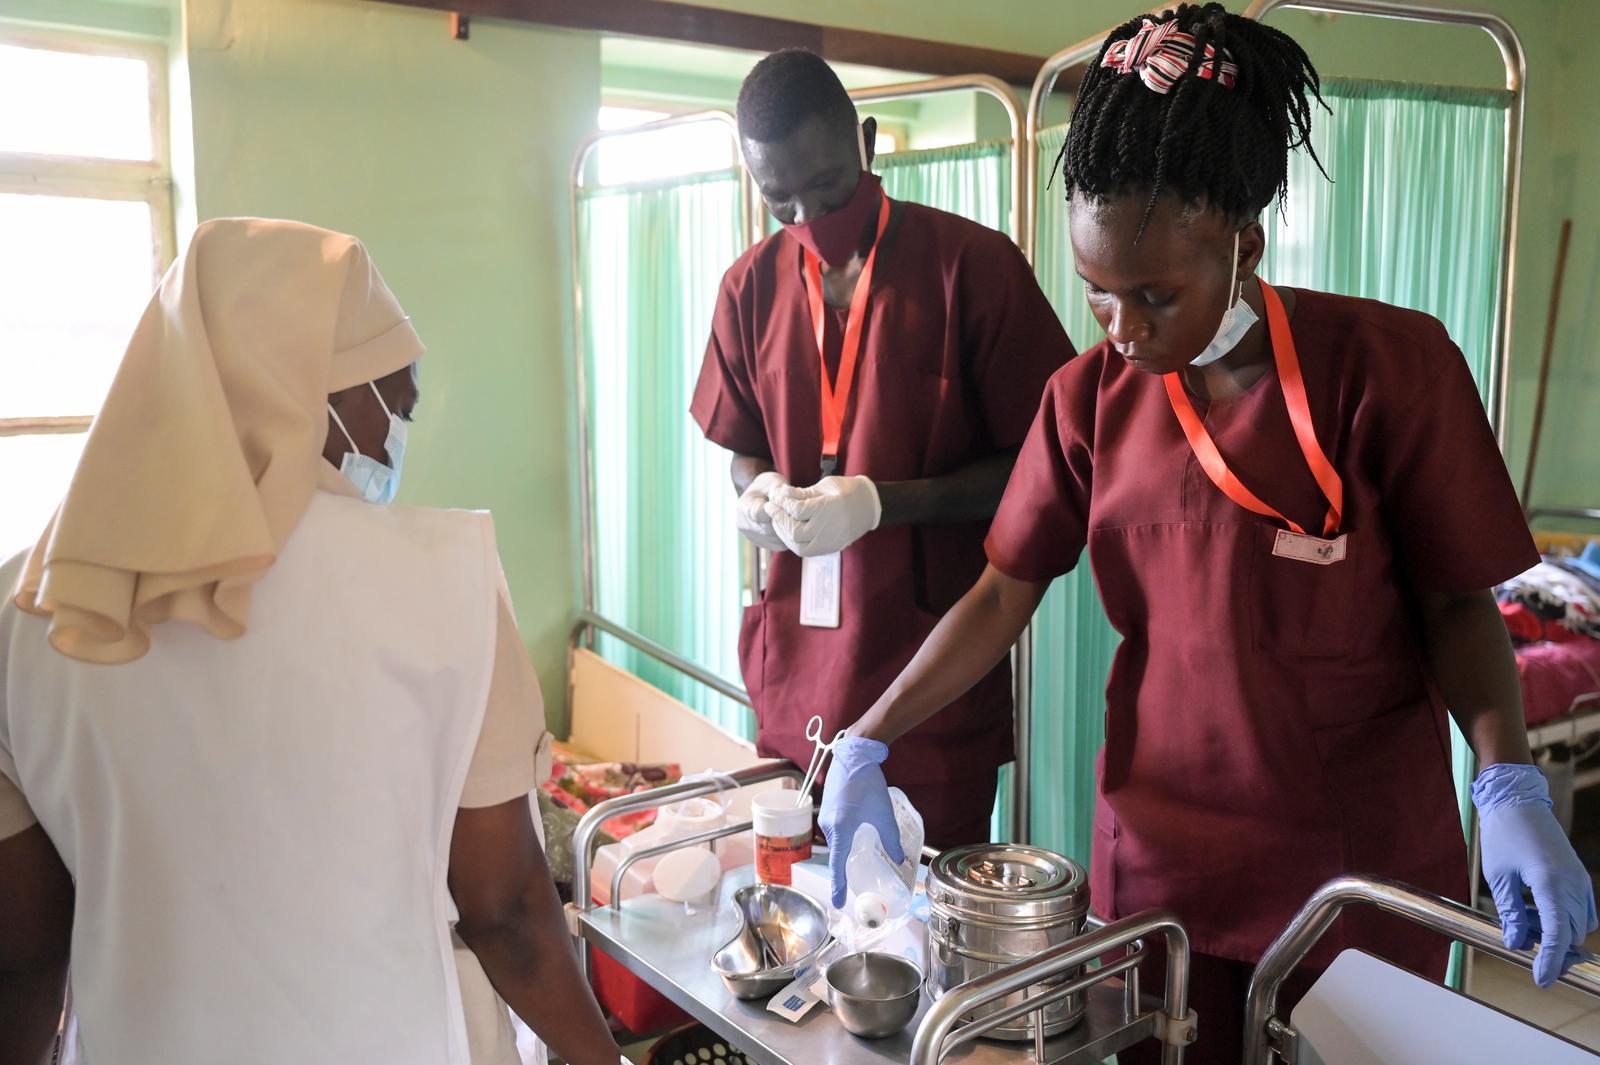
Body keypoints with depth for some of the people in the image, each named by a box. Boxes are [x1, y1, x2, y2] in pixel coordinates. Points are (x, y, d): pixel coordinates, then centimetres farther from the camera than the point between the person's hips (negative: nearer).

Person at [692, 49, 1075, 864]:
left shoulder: (972, 264, -7)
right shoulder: (751, 286, 8)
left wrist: (880, 502, -18)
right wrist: (759, 491, -5)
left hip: (935, 676, -3)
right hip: (797, 671, 4)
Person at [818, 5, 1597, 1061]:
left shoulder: (1389, 365, -11)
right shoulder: (1092, 396, -1)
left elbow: (1456, 601, -5)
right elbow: (1002, 596, 1)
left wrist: (1511, 785, -21)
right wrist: (866, 745, -4)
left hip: (1362, 856, -2)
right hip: (1159, 846, 3)